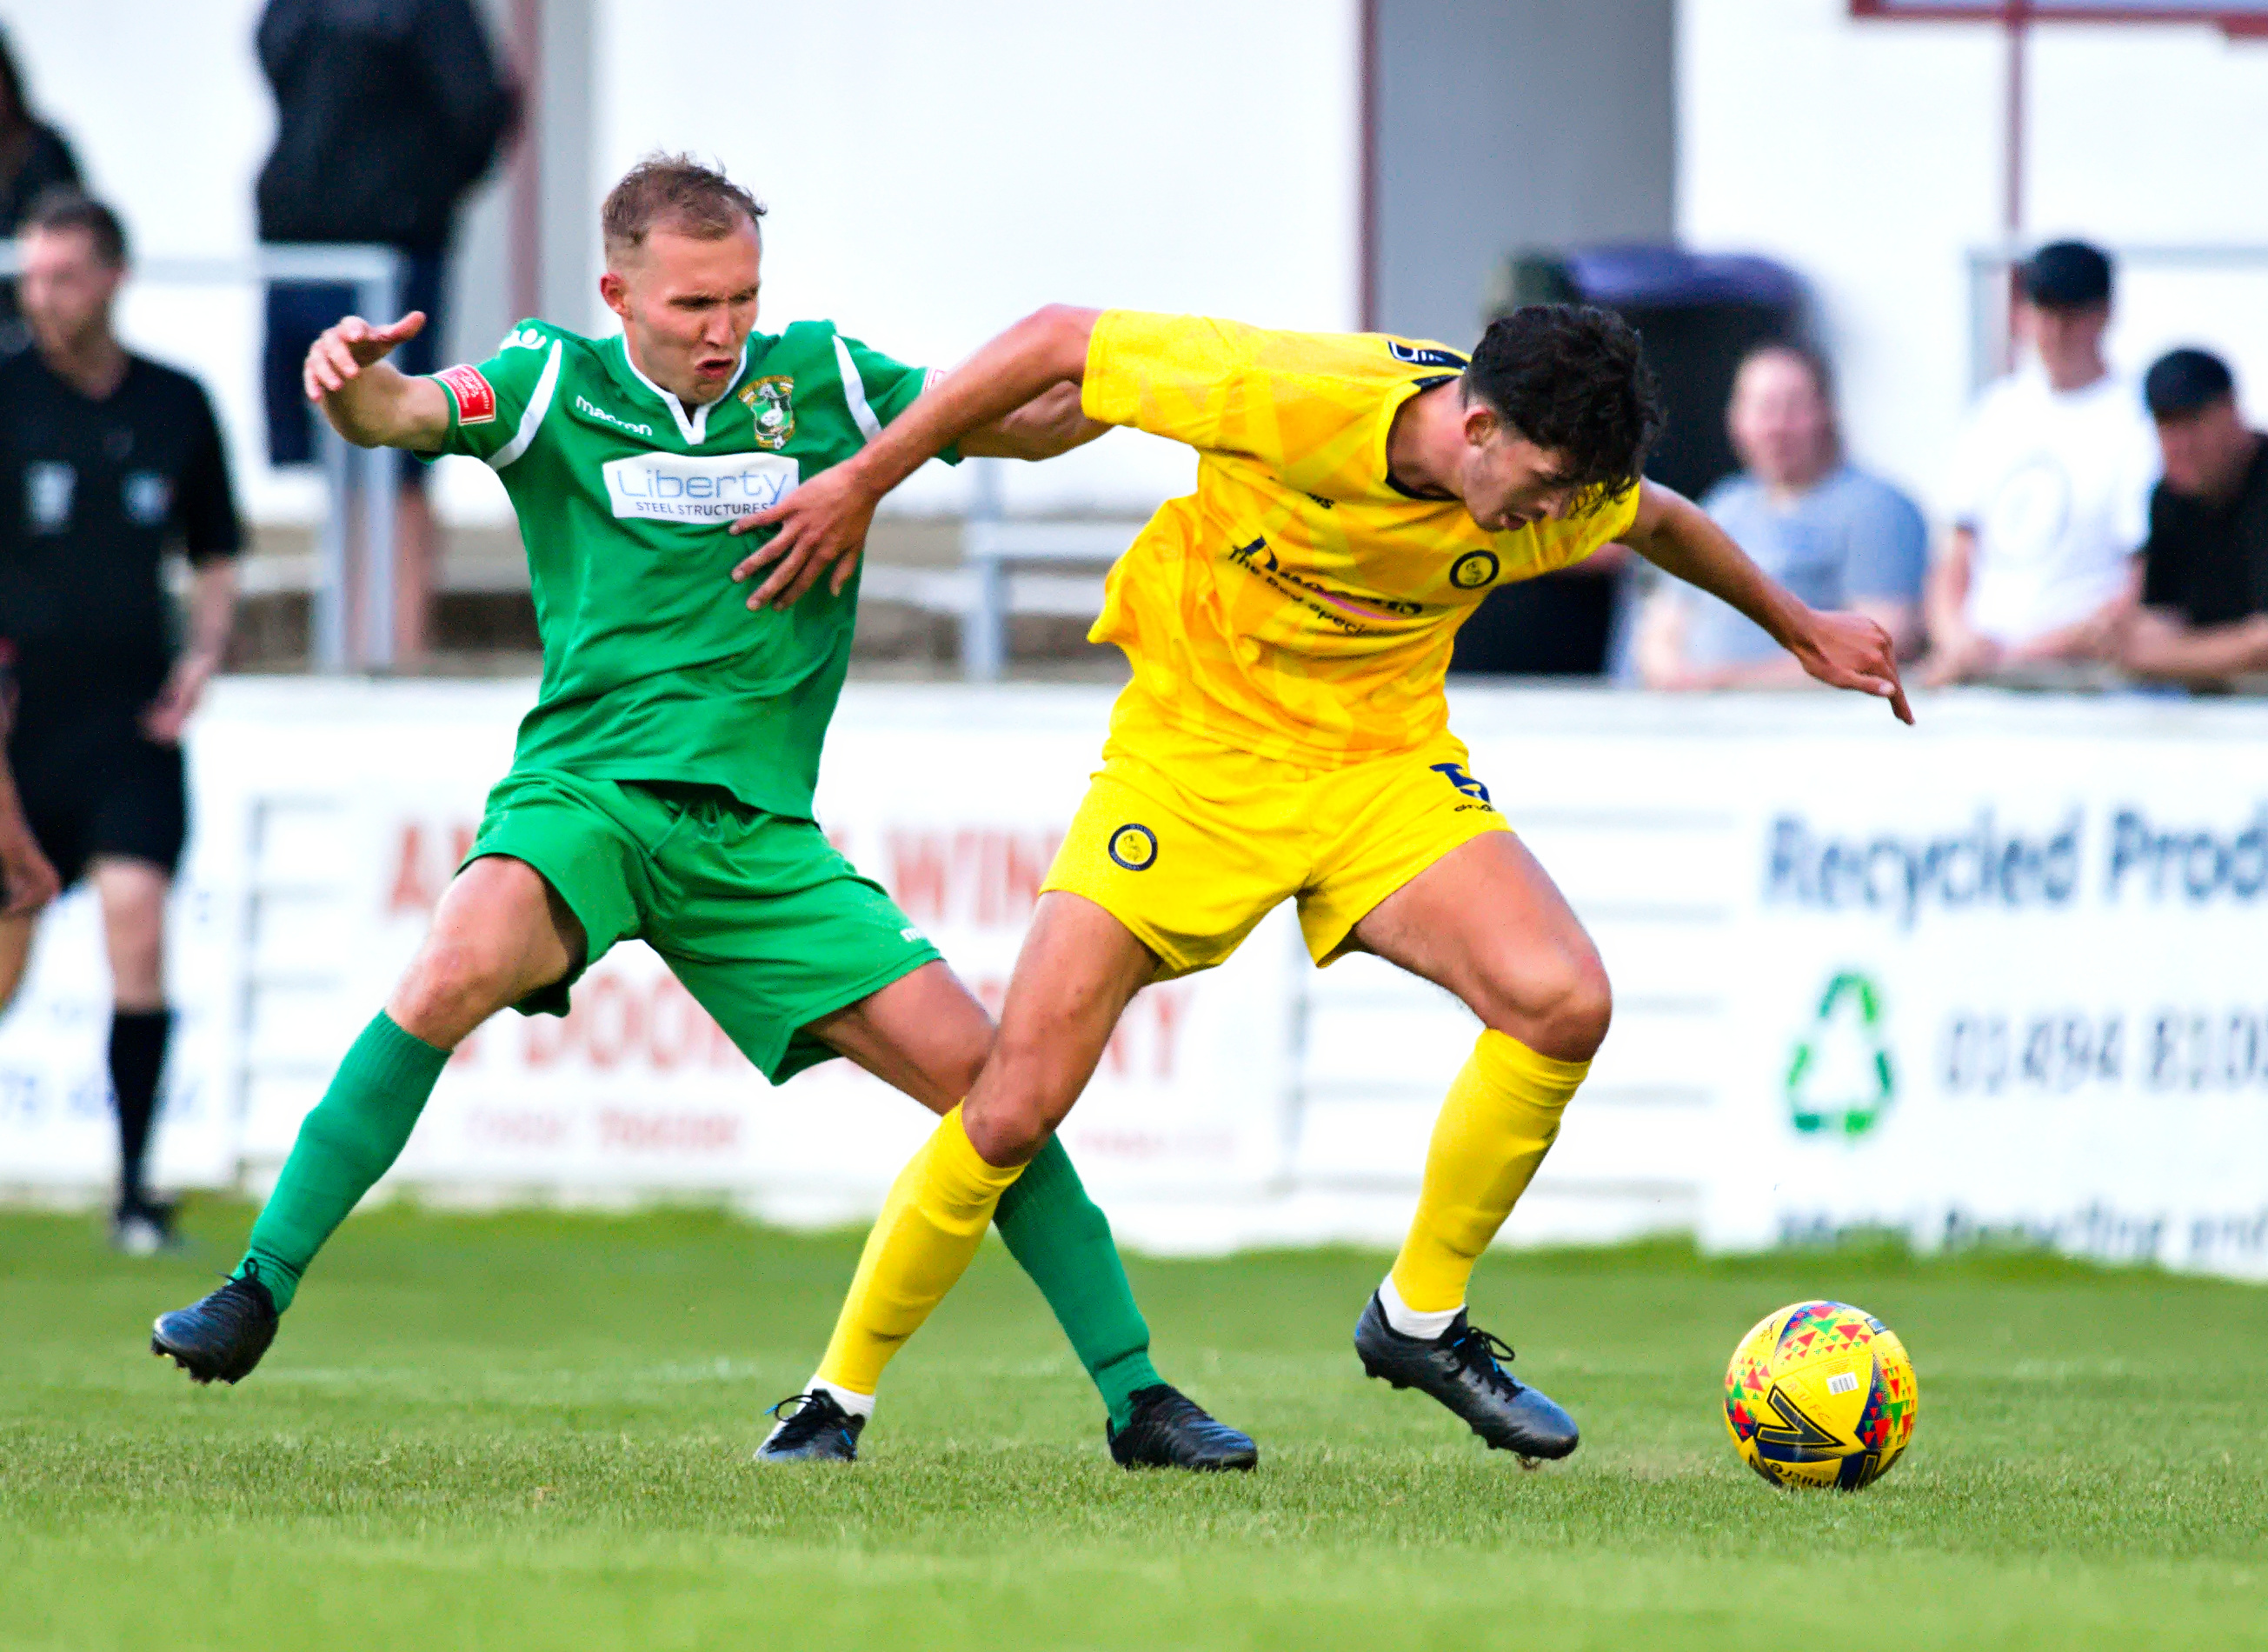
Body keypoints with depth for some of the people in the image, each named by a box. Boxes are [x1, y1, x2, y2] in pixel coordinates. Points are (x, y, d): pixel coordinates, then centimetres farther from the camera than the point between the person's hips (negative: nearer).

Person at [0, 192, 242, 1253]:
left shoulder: (177, 408, 7)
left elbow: (215, 553, 19)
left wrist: (204, 652, 2)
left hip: (133, 726, 1)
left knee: (136, 928, -15)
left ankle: (136, 1192, -10)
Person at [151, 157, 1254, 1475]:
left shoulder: (820, 377, 7)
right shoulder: (554, 385, 1)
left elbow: (1017, 422, 9)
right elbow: (402, 413, -15)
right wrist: (352, 383, -39)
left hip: (760, 833, 3)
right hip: (586, 793, -2)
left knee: (984, 1068, -6)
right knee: (459, 970, -33)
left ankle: (1136, 1393, 7)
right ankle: (260, 1290, -24)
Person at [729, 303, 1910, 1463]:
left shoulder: (1566, 497, -12)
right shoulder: (1286, 401, -28)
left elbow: (1659, 522, 13)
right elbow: (1057, 340, -17)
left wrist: (1799, 627, 27)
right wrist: (861, 484, -12)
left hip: (1384, 766, 3)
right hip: (1191, 752, -3)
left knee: (1564, 1002, -22)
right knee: (1012, 1112, -11)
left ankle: (1421, 1320, -1)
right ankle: (837, 1397, 9)